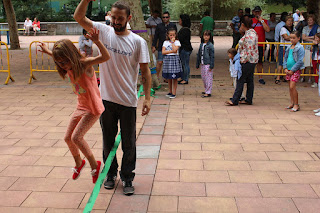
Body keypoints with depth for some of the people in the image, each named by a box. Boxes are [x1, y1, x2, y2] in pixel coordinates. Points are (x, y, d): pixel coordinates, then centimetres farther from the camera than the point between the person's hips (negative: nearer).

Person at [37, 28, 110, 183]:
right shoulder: (68, 66, -3)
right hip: (81, 106, 8)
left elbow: (106, 57, -40)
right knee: (68, 138, 12)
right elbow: (60, 59, 25)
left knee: (76, 137, -16)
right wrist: (48, 52, 31)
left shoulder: (84, 64, -24)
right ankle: (78, 163, 38)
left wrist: (97, 42, -54)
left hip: (93, 109, -8)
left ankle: (94, 165, 4)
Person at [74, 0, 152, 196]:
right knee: (108, 140, 17)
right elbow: (79, 17, -5)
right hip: (106, 99, 3)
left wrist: (147, 98, -10)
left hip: (128, 101, -2)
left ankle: (128, 177, 25)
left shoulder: (138, 41, -7)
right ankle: (111, 173, 35)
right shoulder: (103, 31, 0)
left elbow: (145, 71, -4)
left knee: (128, 143, 9)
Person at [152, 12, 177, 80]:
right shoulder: (159, 26, 7)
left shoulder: (173, 26, 7)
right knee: (159, 62, -6)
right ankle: (157, 76, 8)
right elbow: (156, 37, 9)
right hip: (161, 48, -1)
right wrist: (153, 46, 3)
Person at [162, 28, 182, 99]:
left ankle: (174, 93, 4)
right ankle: (170, 92, 21)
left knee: (175, 77, -1)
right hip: (167, 59, 3)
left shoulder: (177, 42, 0)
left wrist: (172, 42, -9)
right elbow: (163, 52, -3)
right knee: (169, 77, 9)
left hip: (174, 59, -3)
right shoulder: (165, 42, 7)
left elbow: (175, 49, -18)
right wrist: (171, 51, -11)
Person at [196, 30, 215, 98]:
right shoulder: (201, 45, 11)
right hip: (202, 64, 7)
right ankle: (206, 90, 26)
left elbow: (212, 56, -10)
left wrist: (211, 66, -14)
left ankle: (208, 92, 1)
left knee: (208, 78, -3)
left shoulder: (210, 45, -8)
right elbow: (198, 55, 17)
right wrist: (197, 64, 17)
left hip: (208, 64, -7)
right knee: (203, 77, 13)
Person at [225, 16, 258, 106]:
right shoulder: (252, 32, 13)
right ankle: (248, 99, 18)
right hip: (252, 61, 10)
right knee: (249, 80, 12)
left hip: (247, 61, -10)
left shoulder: (248, 35, -18)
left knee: (240, 80, -5)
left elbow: (249, 50, -22)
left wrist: (243, 60, -18)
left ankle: (234, 100, -1)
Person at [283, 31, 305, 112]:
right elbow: (285, 58, 16)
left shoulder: (300, 48, -10)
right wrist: (285, 68, 3)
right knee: (290, 87, 11)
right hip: (289, 70, 7)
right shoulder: (289, 48, 10)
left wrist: (292, 70, -14)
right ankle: (292, 103, 22)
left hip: (296, 70, -7)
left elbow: (300, 61, -14)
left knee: (292, 87, -11)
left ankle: (296, 105, -1)